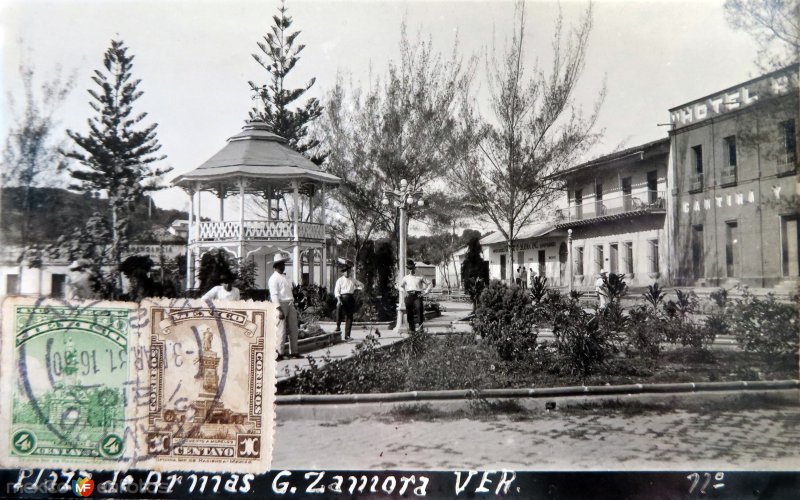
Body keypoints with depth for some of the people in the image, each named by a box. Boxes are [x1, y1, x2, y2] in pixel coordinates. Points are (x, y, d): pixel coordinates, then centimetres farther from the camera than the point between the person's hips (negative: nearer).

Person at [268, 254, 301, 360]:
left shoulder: (284, 277, 19)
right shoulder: (274, 278, -8)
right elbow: (274, 295, -15)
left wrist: (293, 307, 18)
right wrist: (279, 310, -21)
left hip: (290, 305, 8)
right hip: (281, 304, -8)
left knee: (293, 330, 9)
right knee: (282, 330, -4)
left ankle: (294, 352, 16)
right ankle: (280, 353, 3)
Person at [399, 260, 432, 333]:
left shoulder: (420, 277, 13)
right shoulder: (406, 278, 19)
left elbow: (430, 284, 14)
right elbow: (400, 286, 32)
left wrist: (425, 292, 3)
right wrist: (404, 291, 13)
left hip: (417, 295, -2)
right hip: (409, 295, 2)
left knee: (419, 308, -22)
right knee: (409, 312, -3)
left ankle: (421, 326, -15)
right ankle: (411, 329, 4)